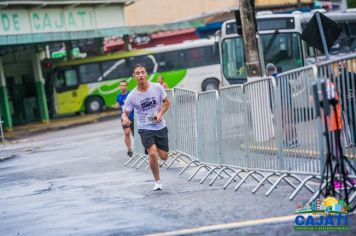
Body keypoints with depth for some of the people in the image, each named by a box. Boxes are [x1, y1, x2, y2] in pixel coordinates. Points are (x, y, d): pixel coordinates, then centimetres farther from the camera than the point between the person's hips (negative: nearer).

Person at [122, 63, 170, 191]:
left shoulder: (157, 88, -7)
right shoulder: (132, 96, -10)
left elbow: (166, 102, 7)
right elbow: (125, 112, -2)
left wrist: (160, 113, -10)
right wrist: (125, 118, -26)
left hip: (160, 127, 2)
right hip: (145, 128, -2)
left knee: (164, 157, 6)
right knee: (153, 154, -22)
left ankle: (150, 148, 42)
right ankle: (157, 181, -2)